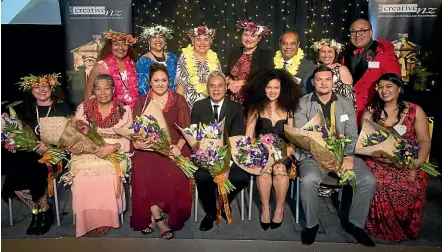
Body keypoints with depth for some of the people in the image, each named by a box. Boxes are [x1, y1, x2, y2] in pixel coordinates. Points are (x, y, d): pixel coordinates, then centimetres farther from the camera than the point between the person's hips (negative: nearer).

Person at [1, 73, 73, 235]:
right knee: (14, 174, -23)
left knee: (36, 171, -30)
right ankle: (37, 211, -1)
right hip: (30, 152, 4)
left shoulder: (62, 108, 5)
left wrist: (49, 145, -18)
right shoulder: (26, 109, 16)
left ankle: (43, 211, -4)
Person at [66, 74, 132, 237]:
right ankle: (88, 222, -5)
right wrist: (74, 147, -17)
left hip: (115, 154, -1)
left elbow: (129, 138, -3)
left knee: (108, 179, -30)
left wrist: (113, 147, -21)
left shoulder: (124, 110, 2)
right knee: (82, 180, -26)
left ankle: (105, 220, -6)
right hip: (87, 154, 2)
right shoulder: (83, 108, 6)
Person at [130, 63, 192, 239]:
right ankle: (159, 220, -9)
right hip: (148, 149, 1)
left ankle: (153, 217, -6)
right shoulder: (141, 102, 14)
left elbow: (186, 129, 2)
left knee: (173, 177, -29)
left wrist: (178, 147, -15)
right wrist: (136, 142, -14)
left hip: (173, 147, -1)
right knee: (145, 178, -28)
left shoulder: (179, 101, 8)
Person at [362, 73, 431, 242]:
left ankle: (406, 227, -2)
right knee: (378, 184, -29)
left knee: (413, 184, -29)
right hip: (378, 161, 0)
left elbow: (424, 141, 0)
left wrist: (417, 163, -16)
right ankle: (383, 226, -5)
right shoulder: (370, 112, 9)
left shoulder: (415, 111, 6)